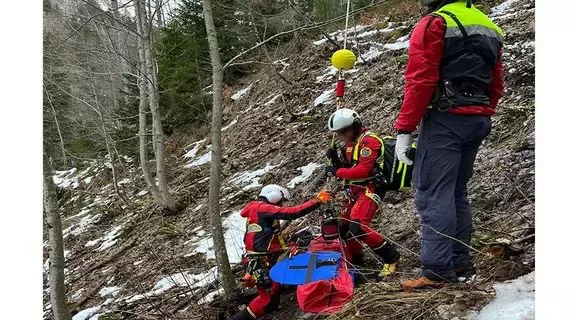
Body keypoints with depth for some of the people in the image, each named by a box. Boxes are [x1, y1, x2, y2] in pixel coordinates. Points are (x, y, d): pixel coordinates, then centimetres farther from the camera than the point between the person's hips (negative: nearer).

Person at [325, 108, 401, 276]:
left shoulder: (368, 141, -15)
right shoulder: (350, 144, 16)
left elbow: (362, 170, -24)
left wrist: (337, 172, -15)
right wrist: (335, 160, 1)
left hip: (369, 190, -10)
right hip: (353, 191, 10)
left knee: (358, 227, -24)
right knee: (345, 227, 10)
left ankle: (391, 257, -12)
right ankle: (357, 260, 30)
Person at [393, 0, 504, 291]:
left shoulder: (434, 24, -7)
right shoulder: (489, 27, 18)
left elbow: (420, 81, -15)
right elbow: (496, 85, 20)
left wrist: (404, 129, -13)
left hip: (445, 121, -8)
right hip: (479, 121, 8)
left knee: (433, 195, -7)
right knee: (456, 193, 17)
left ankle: (437, 271, -8)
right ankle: (460, 262, 21)